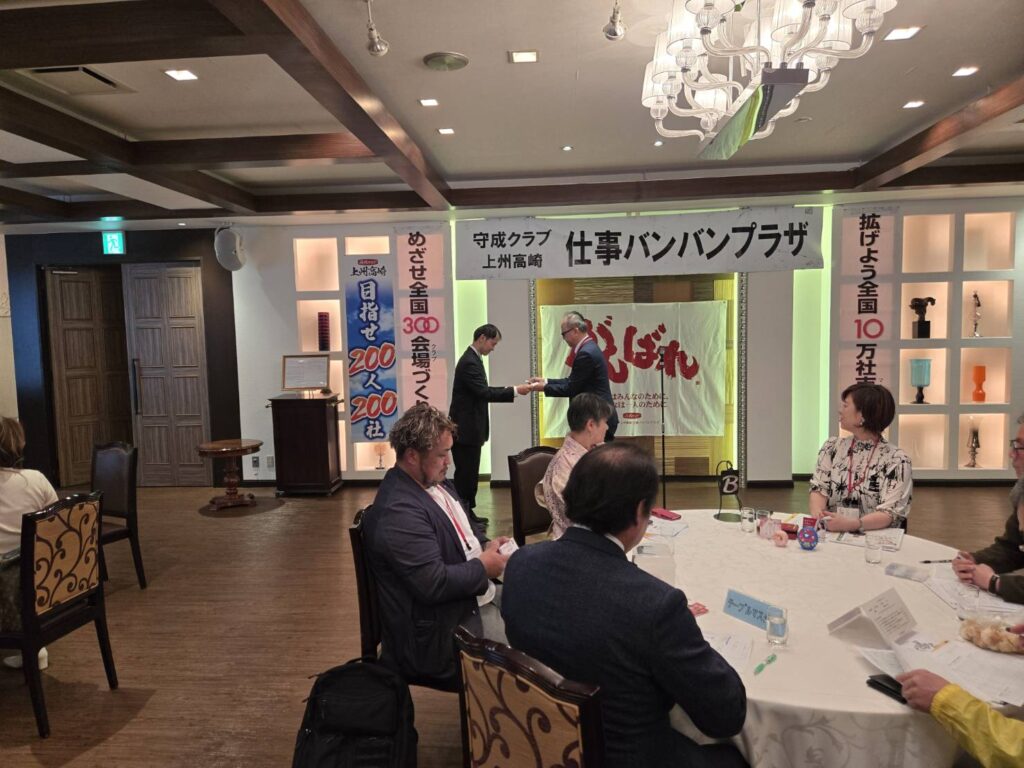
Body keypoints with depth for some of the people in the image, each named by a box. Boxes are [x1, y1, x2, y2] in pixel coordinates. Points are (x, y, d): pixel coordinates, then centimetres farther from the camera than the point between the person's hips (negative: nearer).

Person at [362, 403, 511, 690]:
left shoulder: (435, 482, 7)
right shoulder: (398, 512, -23)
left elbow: (466, 528, 20)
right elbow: (434, 583, -26)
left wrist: (487, 545, 0)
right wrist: (484, 567, -13)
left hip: (473, 603, 9)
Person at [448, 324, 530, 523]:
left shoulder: (473, 359, 14)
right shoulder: (469, 362, -18)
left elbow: (481, 392, 18)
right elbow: (484, 393, -25)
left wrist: (508, 391, 8)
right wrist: (514, 391, -21)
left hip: (470, 427, 10)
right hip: (465, 428, -10)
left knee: (470, 473, 15)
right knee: (465, 473, -4)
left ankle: (467, 512, 23)